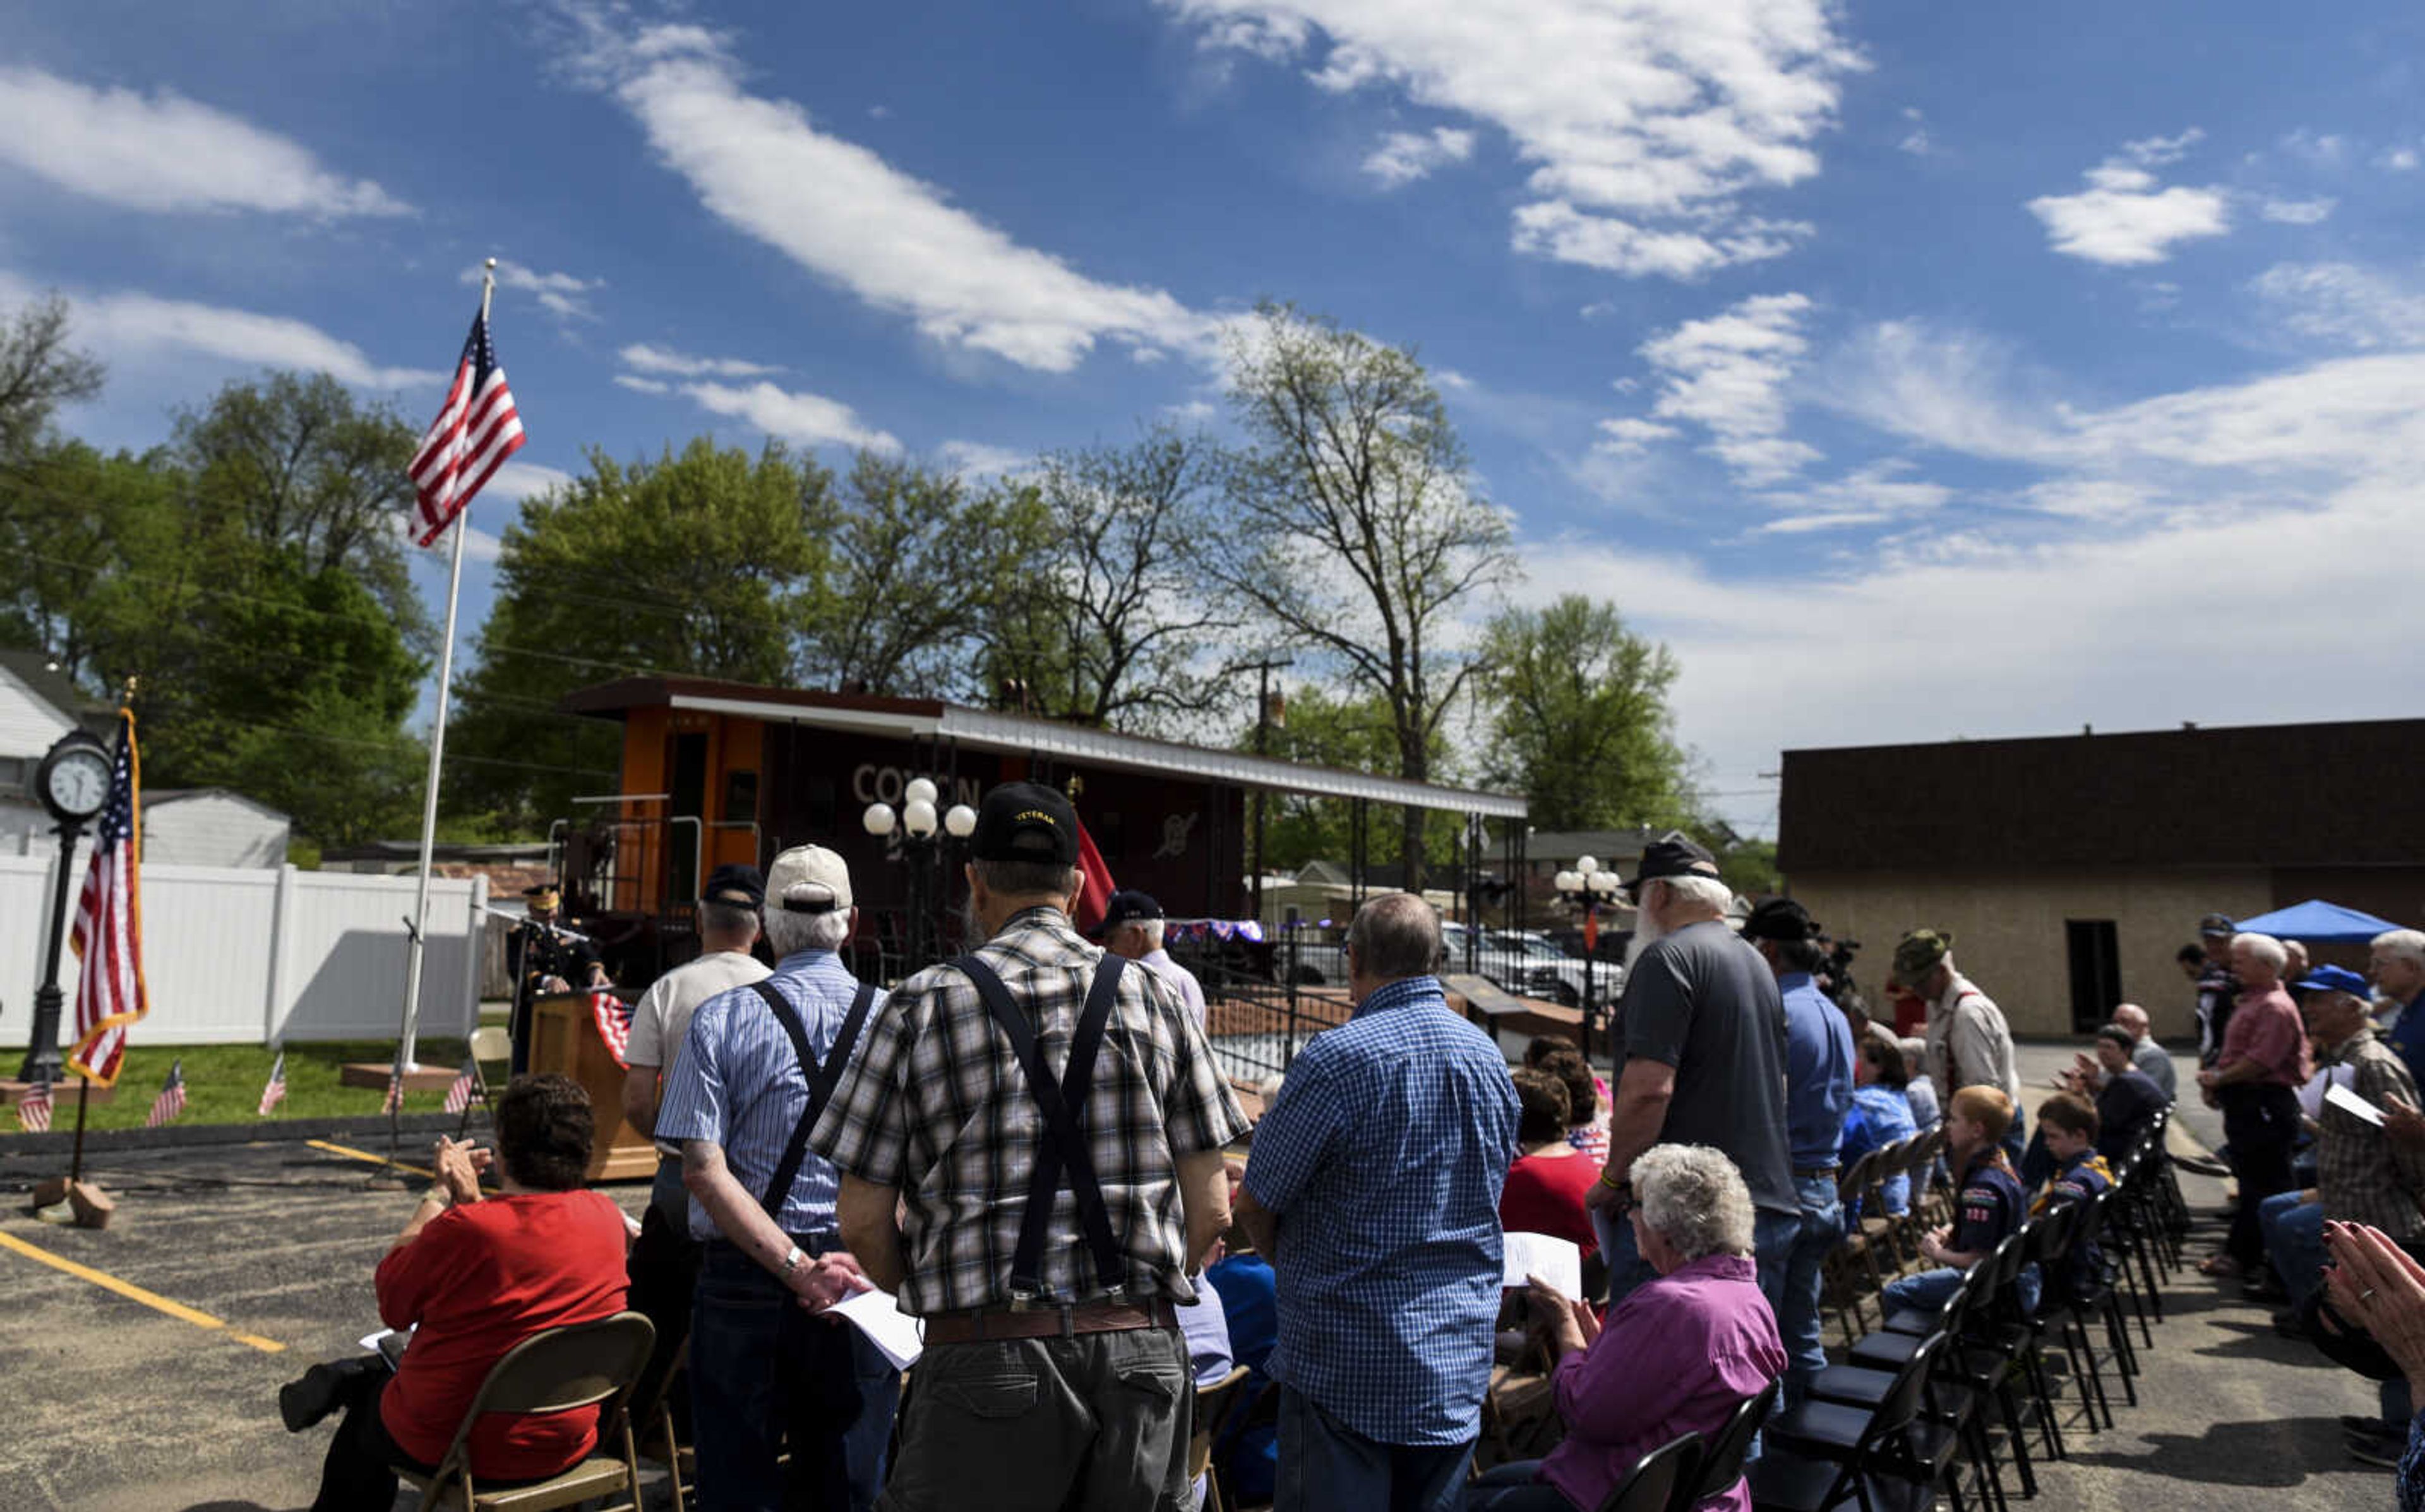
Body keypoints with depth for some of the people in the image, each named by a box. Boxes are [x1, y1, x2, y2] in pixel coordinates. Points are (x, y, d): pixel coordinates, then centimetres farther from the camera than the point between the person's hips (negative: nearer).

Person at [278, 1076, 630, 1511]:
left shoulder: (462, 1230, -26)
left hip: (454, 1449, -5)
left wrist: (441, 1193, -1)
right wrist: (471, 1197, 9)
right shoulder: (607, 1218, -10)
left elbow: (392, 1304, -6)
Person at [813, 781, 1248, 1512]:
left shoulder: (922, 1006, -2)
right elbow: (1210, 1210, 3)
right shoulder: (1152, 995, 3)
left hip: (987, 1357, -2)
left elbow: (863, 1224, -1)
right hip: (1142, 1353, 2)